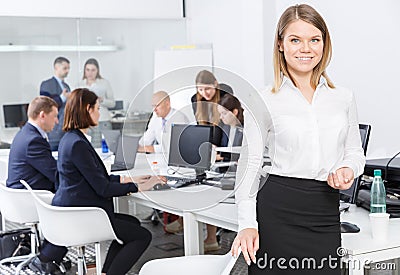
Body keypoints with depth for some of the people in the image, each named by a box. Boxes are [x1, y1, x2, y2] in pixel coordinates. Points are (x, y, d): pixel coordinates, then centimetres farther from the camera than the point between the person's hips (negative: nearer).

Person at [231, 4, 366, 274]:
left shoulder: (344, 98, 8)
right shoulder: (264, 102, -1)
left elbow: (355, 152, 18)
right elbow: (250, 164, 0)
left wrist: (347, 170, -6)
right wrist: (248, 224, -8)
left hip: (326, 216, 3)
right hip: (278, 213, -3)